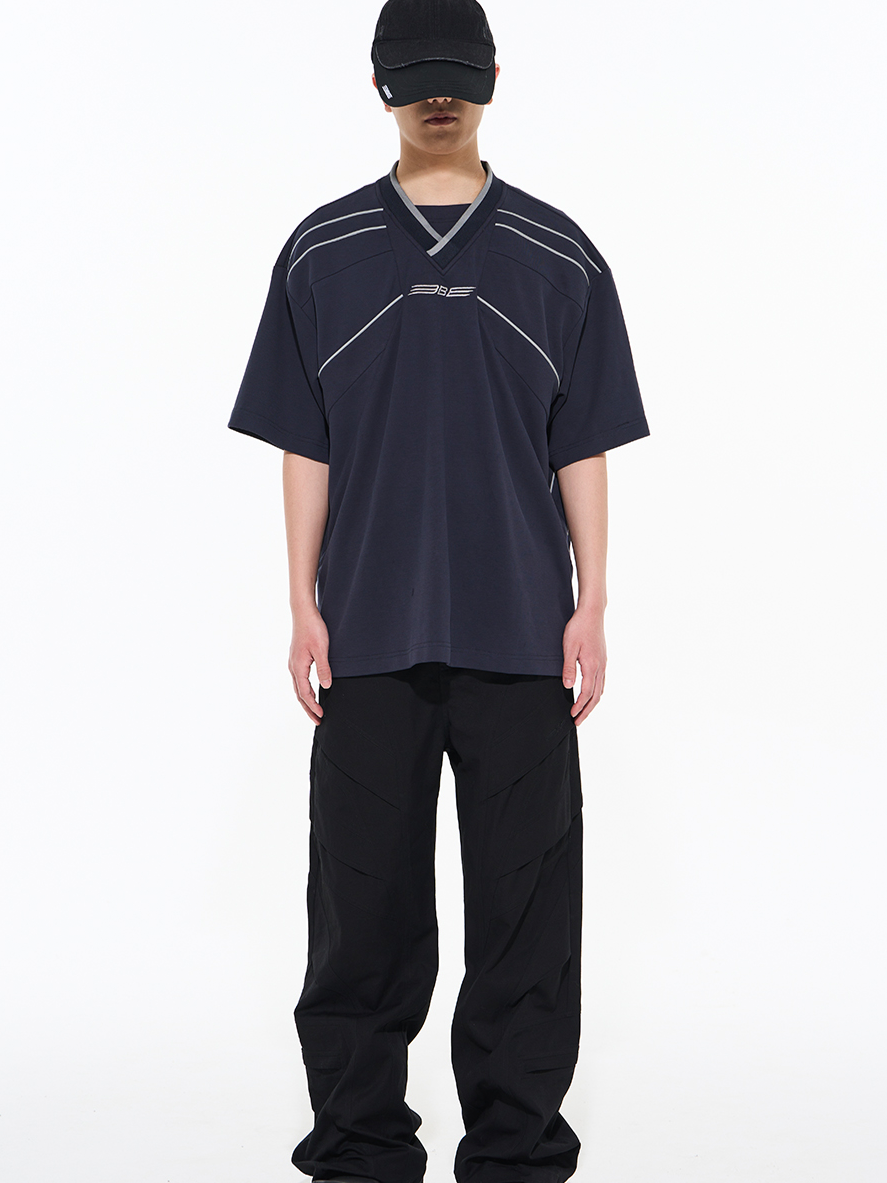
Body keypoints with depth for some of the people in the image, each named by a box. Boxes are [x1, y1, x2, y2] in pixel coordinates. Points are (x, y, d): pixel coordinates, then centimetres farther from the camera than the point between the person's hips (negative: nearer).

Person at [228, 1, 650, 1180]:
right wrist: (305, 608, 0)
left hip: (520, 633, 0)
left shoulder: (558, 256, 5)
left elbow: (584, 451, 5)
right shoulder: (322, 253, 6)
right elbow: (304, 448, 6)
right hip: (370, 636, 0)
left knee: (524, 903, 4)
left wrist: (592, 607, -1)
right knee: (363, 904, 6)